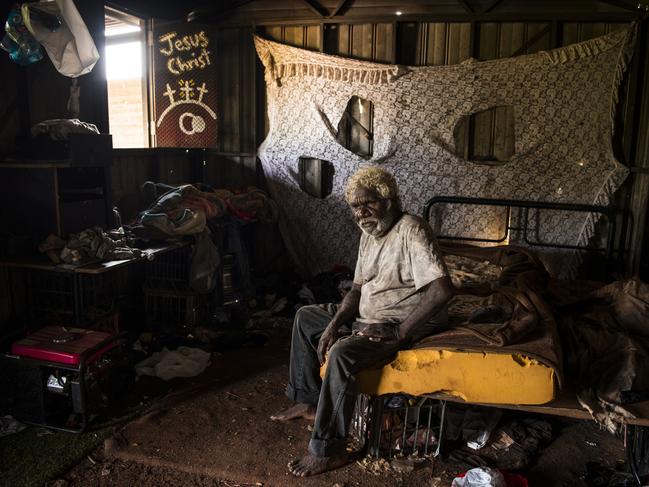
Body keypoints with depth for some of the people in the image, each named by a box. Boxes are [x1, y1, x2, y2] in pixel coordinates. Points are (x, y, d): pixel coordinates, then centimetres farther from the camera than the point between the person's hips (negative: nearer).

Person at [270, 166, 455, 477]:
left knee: (341, 354, -33)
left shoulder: (411, 231, -23)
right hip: (367, 316, 10)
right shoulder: (370, 234, 6)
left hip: (400, 324, -10)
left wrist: (401, 332, -28)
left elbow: (442, 289, -32)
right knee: (305, 316, 15)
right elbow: (358, 288, 9)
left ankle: (328, 451, -16)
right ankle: (309, 400, 22)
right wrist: (334, 324, -6)